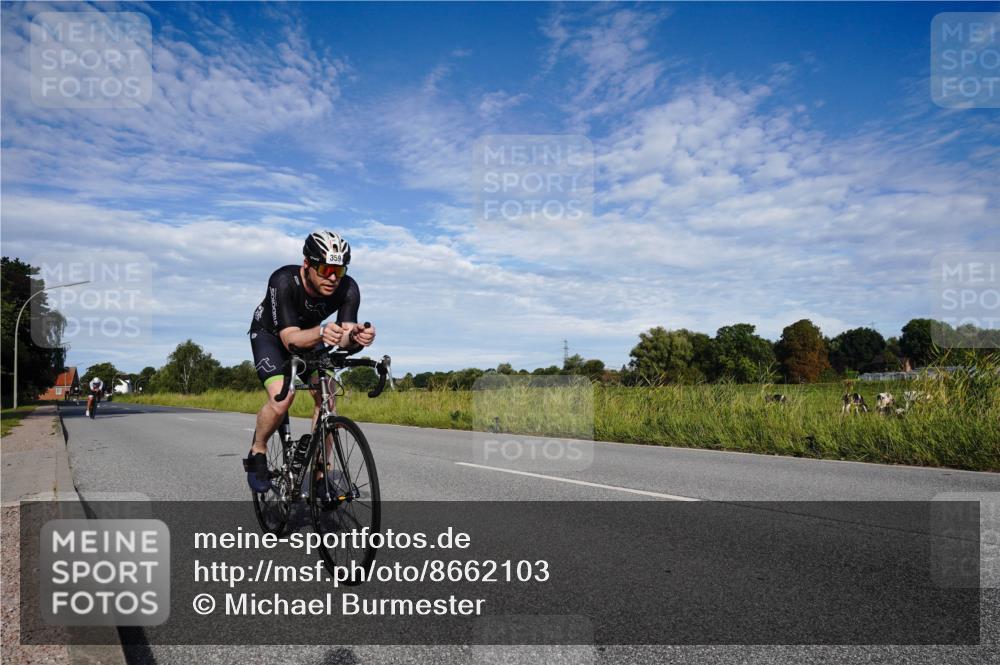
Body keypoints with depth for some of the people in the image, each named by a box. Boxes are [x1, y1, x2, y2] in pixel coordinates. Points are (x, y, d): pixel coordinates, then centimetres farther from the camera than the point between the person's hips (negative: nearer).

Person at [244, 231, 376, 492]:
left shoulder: (348, 289, -28)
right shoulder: (284, 281, -37)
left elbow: (344, 341, -33)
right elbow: (291, 339, -44)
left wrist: (356, 337, -57)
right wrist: (321, 332, -64)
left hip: (310, 337, 3)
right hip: (270, 334, -3)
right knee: (282, 397, -25)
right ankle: (257, 452, 5)